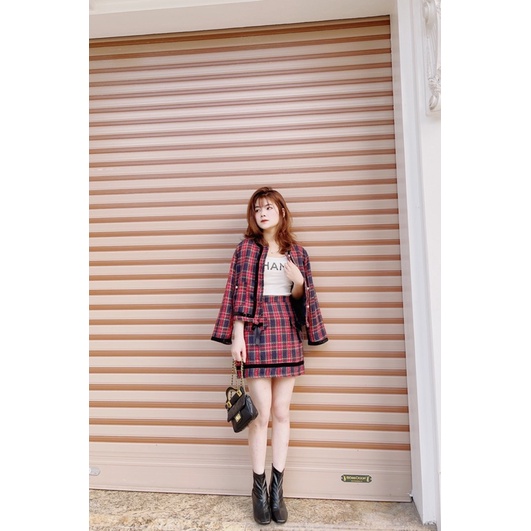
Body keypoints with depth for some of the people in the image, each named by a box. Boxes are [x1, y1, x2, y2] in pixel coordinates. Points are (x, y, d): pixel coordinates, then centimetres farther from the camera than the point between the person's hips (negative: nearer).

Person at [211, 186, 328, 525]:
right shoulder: (246, 248, 2)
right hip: (256, 332, -3)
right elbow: (239, 293, -3)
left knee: (282, 413, 9)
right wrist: (237, 336, -9)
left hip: (288, 334, 3)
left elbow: (301, 298, 13)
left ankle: (277, 487, 24)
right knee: (262, 413, 2)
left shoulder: (297, 252, 10)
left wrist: (299, 282, -9)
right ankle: (259, 488, 21)